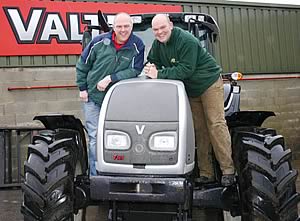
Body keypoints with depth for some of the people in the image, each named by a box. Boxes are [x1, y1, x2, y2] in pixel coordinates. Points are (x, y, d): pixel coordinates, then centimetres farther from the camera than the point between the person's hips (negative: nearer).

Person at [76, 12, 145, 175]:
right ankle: (95, 175, 7)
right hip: (93, 97, 0)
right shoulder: (99, 42, -8)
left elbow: (134, 71, -14)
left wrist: (110, 78, -22)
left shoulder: (137, 46, -9)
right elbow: (82, 65, 3)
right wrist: (82, 88, 1)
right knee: (95, 136, -2)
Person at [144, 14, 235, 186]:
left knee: (216, 124, -11)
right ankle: (206, 174, 9)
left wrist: (159, 74, -31)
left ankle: (228, 171, -7)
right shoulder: (158, 44, 0)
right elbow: (153, 61, 10)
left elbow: (185, 70, -30)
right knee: (199, 129, 6)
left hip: (209, 83, -7)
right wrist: (152, 68, -15)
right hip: (191, 89, 7)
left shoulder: (186, 41, -24)